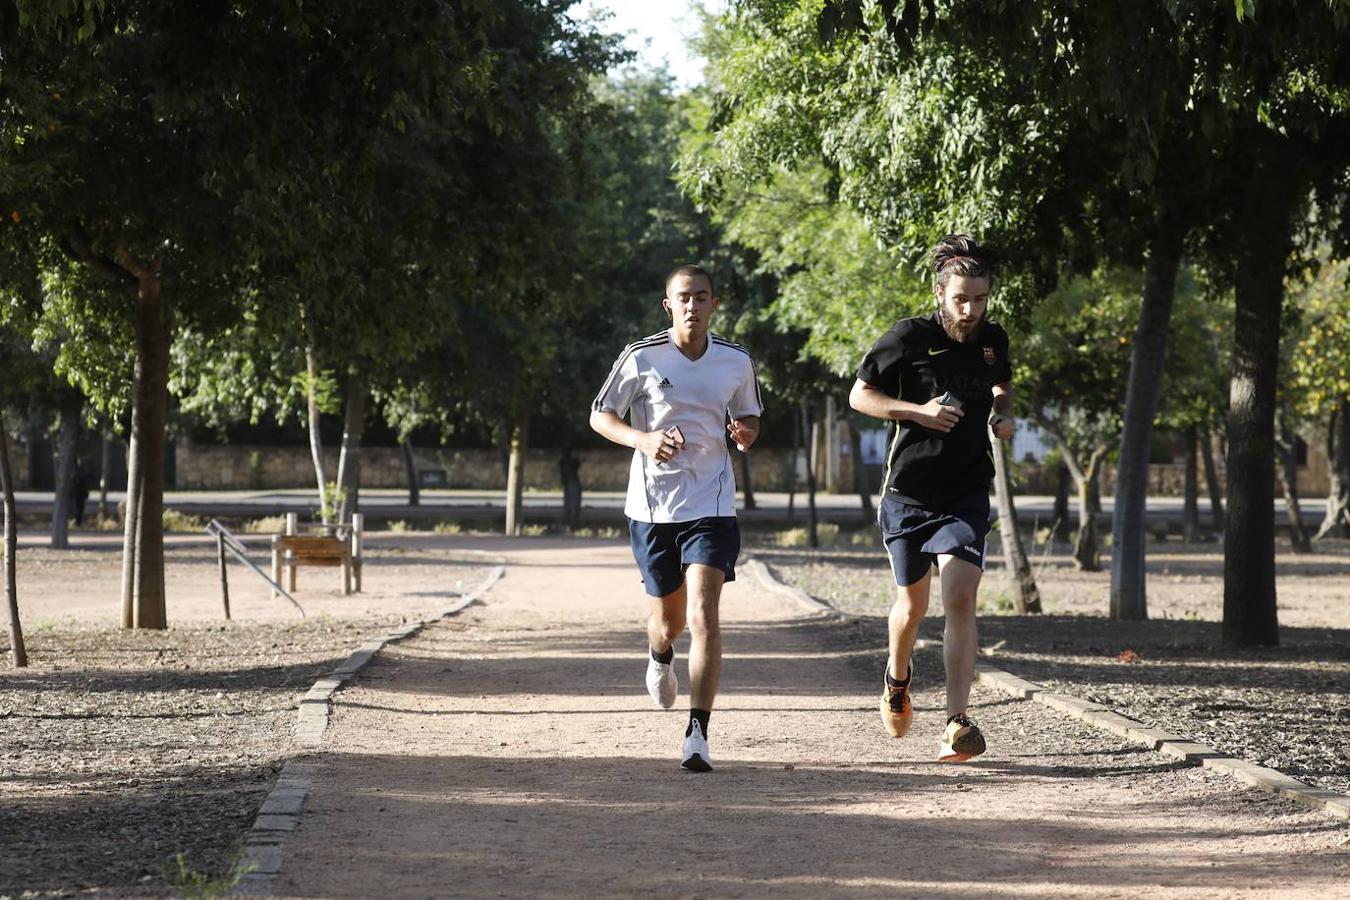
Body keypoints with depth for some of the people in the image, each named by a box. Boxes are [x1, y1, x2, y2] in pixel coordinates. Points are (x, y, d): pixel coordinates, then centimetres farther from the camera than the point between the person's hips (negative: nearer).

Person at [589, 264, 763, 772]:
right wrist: (642, 439, -16)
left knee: (703, 616, -16)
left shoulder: (736, 361, 1)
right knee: (668, 618, 14)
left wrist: (745, 434, -8)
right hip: (652, 503, 0)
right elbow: (600, 416, 3)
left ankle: (698, 735, -16)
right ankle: (661, 657, 54)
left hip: (711, 505, 0)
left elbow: (748, 419, 17)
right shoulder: (641, 358, -5)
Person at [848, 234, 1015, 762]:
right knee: (913, 603, 13)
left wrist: (1003, 415, 2)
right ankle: (897, 678, 46)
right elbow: (859, 395, -4)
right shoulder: (909, 338, -10)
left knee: (960, 600, -16)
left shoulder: (993, 340, 3)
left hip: (966, 496, 2)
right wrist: (918, 411, -18)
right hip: (908, 495, -2)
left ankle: (957, 725, -21)